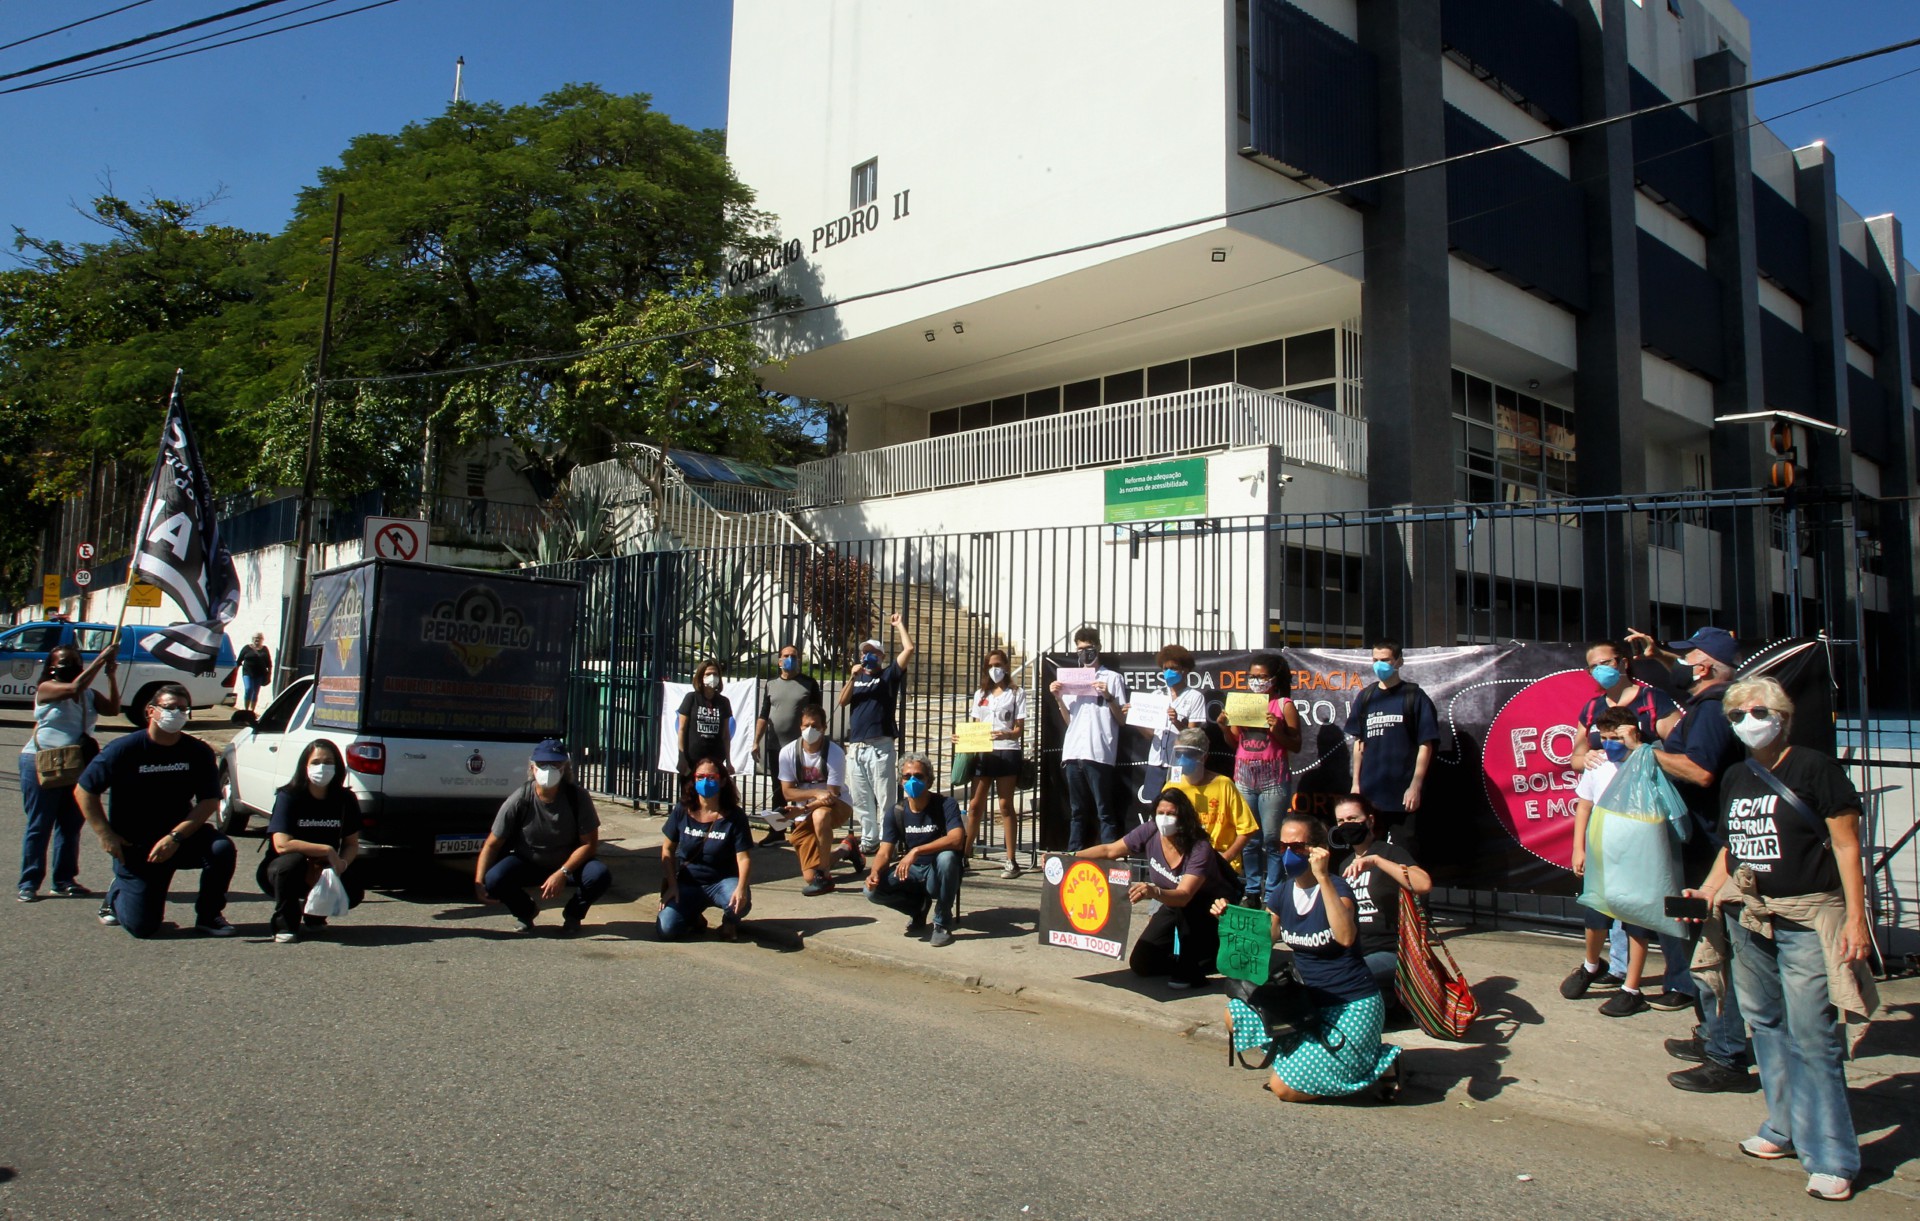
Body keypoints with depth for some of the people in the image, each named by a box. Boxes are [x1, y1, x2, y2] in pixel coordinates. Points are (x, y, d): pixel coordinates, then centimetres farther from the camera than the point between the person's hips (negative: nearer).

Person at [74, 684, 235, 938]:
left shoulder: (199, 753, -6)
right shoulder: (124, 750, -11)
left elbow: (210, 801, -9)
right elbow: (84, 791, -4)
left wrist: (175, 837, -21)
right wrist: (106, 835, -11)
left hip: (182, 839, 2)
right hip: (134, 846, -2)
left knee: (221, 848, -29)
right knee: (142, 926, -6)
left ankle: (208, 915, -4)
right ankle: (118, 894, 31)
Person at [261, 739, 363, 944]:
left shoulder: (345, 800, -6)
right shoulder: (288, 797, -17)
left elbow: (352, 844, -2)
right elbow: (281, 844, -28)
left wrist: (342, 863, -24)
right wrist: (327, 851, -29)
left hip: (322, 873, 3)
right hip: (278, 871, -3)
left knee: (354, 892, -23)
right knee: (292, 861, -37)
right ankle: (284, 925, -13)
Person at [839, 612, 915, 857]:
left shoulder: (889, 674, 5)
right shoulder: (857, 677, 18)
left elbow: (909, 649, -7)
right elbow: (842, 701, 5)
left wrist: (899, 625, 1)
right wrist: (852, 677, -6)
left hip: (880, 746, -5)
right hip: (855, 747, 5)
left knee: (884, 798, -5)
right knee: (860, 799, 10)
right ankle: (868, 840, 18)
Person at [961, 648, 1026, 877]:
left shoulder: (1016, 693, 3)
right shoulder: (980, 694, 17)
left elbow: (1019, 729, -3)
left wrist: (1006, 734, -24)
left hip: (1006, 752, -4)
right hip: (982, 753, 4)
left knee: (1005, 806, -3)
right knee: (975, 805, 5)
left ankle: (1011, 860, -1)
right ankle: (964, 854, 12)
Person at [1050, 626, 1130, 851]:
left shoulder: (1112, 678, 5)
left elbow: (1122, 719, 2)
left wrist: (1108, 697, -12)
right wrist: (1058, 698, 5)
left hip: (1098, 754, -5)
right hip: (1073, 752, 5)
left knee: (1104, 811, -5)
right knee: (1077, 811, 10)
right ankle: (1073, 856, 13)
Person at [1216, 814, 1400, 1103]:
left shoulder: (1336, 887, -17)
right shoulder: (1282, 895, 3)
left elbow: (1345, 937, -37)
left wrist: (1323, 877, -38)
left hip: (1353, 1008, -7)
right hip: (1312, 1003, 7)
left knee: (1285, 1088, -12)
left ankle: (1381, 1065, 3)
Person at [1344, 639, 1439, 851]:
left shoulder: (1414, 697, -3)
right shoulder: (1366, 697, 9)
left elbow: (1425, 745, -4)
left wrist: (1415, 786, -10)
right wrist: (1356, 783, 8)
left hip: (1402, 793, -4)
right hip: (1370, 793, 4)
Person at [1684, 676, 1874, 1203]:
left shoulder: (1814, 768, -7)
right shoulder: (1734, 777, 12)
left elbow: (1846, 845, -8)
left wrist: (1855, 917, -12)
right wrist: (1708, 891, 7)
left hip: (1808, 920, -7)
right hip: (1749, 918, 7)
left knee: (1811, 1033, -8)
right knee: (1766, 1024, 13)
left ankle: (1831, 1159, -1)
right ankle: (1786, 1129, 27)